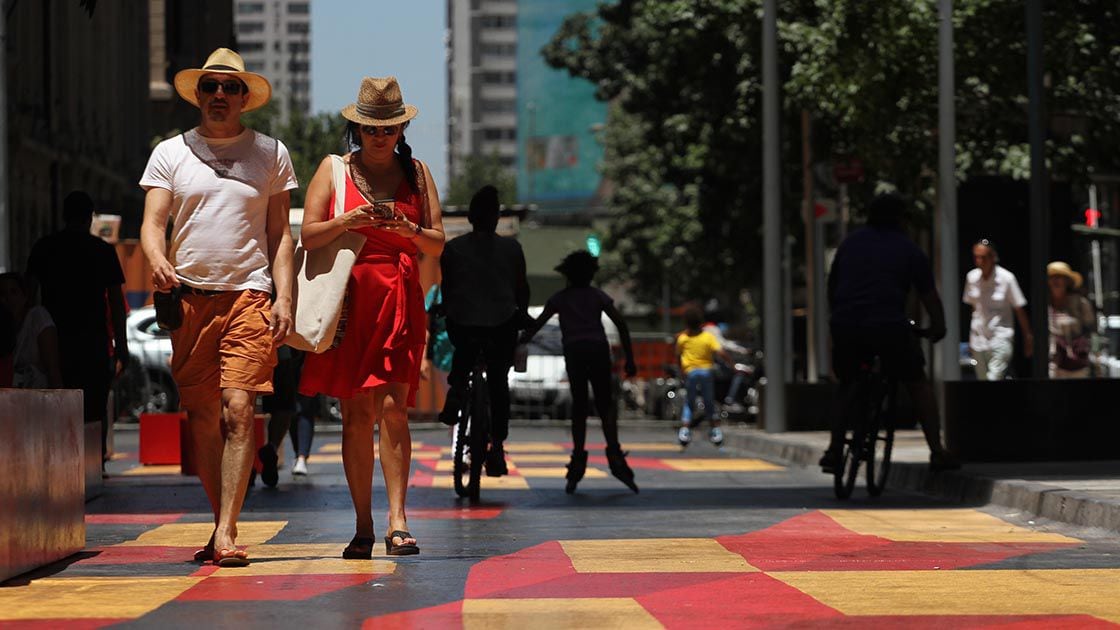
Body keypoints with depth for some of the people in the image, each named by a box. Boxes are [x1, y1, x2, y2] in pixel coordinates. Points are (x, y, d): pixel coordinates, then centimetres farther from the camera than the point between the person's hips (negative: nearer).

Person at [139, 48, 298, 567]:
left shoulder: (270, 154, 11)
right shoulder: (171, 154, 11)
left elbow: (280, 234, 11)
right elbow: (152, 222, 4)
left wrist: (284, 296, -1)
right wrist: (158, 260, -19)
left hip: (249, 294, -2)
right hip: (189, 296, 2)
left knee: (238, 409, -15)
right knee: (202, 420, 4)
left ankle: (226, 534, -17)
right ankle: (223, 527, 16)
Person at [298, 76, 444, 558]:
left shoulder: (416, 172, 12)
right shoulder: (334, 168, 9)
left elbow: (437, 244, 9)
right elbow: (308, 235, 3)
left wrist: (409, 230, -11)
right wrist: (347, 221, -14)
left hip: (400, 300, 0)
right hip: (349, 298, 0)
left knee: (392, 408, -11)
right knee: (357, 414, -1)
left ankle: (397, 522, -13)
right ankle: (363, 525, 5)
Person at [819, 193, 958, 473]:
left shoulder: (850, 243, 18)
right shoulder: (909, 250, 10)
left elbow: (832, 286, 24)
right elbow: (930, 297, 12)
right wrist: (938, 329, 27)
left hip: (845, 326, 3)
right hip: (889, 327, -3)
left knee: (847, 386, 23)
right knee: (918, 383, 14)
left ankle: (834, 450, 13)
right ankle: (937, 452, 8)